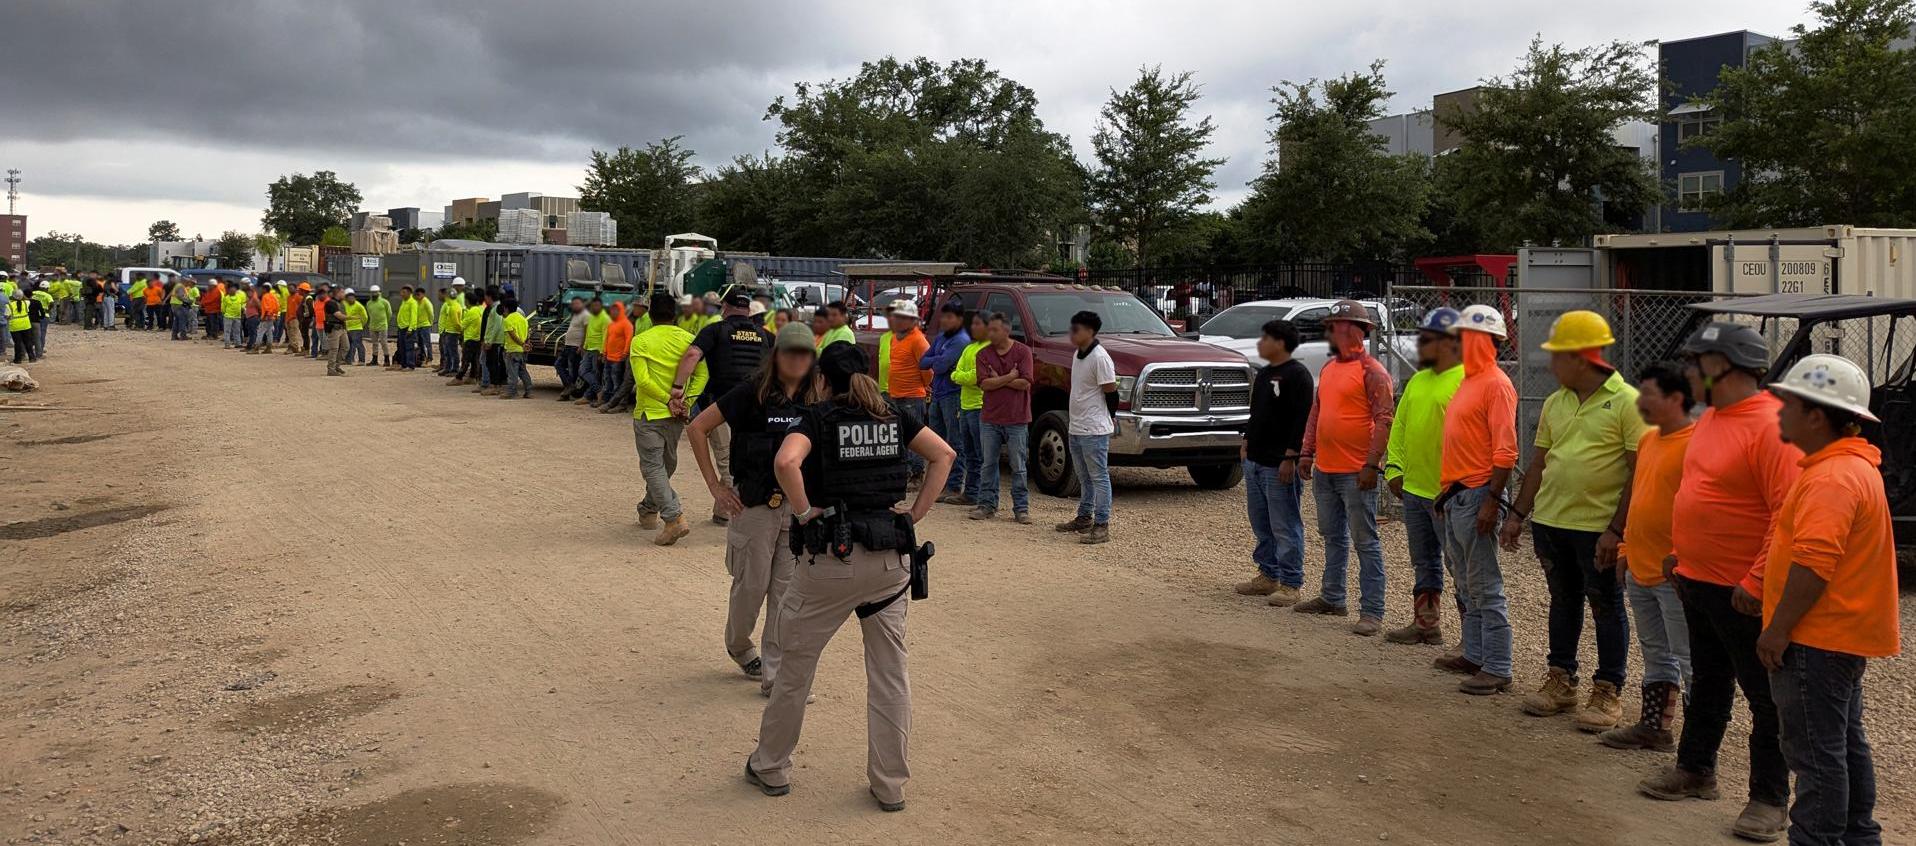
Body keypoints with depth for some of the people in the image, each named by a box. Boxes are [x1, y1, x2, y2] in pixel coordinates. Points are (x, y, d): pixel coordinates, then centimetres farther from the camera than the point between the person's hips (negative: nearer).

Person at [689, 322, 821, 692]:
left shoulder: (815, 399, 4)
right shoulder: (753, 392, -9)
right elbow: (697, 428, -6)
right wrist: (715, 486, -7)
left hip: (798, 506, 4)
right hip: (754, 505, -3)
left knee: (789, 590, 4)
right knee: (752, 585, 7)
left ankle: (775, 674, 13)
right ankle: (738, 647, 36)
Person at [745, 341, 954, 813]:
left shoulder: (818, 418, -6)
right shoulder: (892, 417, 8)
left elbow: (785, 462, -24)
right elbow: (943, 455, 6)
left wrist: (804, 512, -11)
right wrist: (917, 513, 5)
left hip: (834, 557, -4)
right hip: (891, 557, 4)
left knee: (795, 664, 13)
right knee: (890, 671, 11)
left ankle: (770, 768, 26)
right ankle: (890, 785, 16)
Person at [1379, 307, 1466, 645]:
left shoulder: (1466, 381, -15)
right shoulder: (1418, 380, 14)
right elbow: (1400, 425, 19)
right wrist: (1394, 467, 10)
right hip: (1413, 489, 9)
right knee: (1424, 563, 18)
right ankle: (1425, 623, 30)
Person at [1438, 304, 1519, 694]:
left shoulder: (1496, 384, -13)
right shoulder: (1468, 382, 16)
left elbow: (1505, 451, -19)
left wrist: (1491, 501, -23)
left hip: (1477, 496, -10)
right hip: (1456, 495, 10)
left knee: (1485, 588, -6)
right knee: (1467, 584, 16)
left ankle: (1497, 669, -1)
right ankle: (1474, 655, 25)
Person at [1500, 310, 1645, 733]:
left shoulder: (1627, 402, -11)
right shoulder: (1554, 403, 9)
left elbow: (1640, 471, -13)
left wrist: (1616, 529, -17)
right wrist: (1518, 514, 11)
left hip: (1599, 528, -6)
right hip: (1550, 521, 6)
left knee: (1606, 609, 6)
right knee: (1563, 603, 16)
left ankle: (1607, 693, 16)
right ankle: (1561, 682, 27)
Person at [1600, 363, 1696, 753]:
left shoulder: (1694, 443, -16)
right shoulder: (1648, 440, 13)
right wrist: (1626, 549, 21)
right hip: (1640, 569, 9)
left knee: (1688, 660, -2)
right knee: (1655, 654, 19)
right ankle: (1653, 728, 29)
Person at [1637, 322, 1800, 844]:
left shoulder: (1770, 426, -21)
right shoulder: (1711, 418, 9)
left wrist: (1758, 582, -25)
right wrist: (1680, 551, 18)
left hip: (1744, 593, -9)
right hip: (1697, 582, 9)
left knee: (1765, 697, 4)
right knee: (1707, 683, 22)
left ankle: (1769, 800, 16)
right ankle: (1695, 770, 36)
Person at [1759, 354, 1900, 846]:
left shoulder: (1832, 479, -22)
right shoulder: (1853, 465, 13)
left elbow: (1813, 563, -29)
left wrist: (1778, 629, -23)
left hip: (1817, 639, -11)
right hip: (1844, 636, 11)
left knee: (1816, 754, -3)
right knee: (1844, 744, 20)